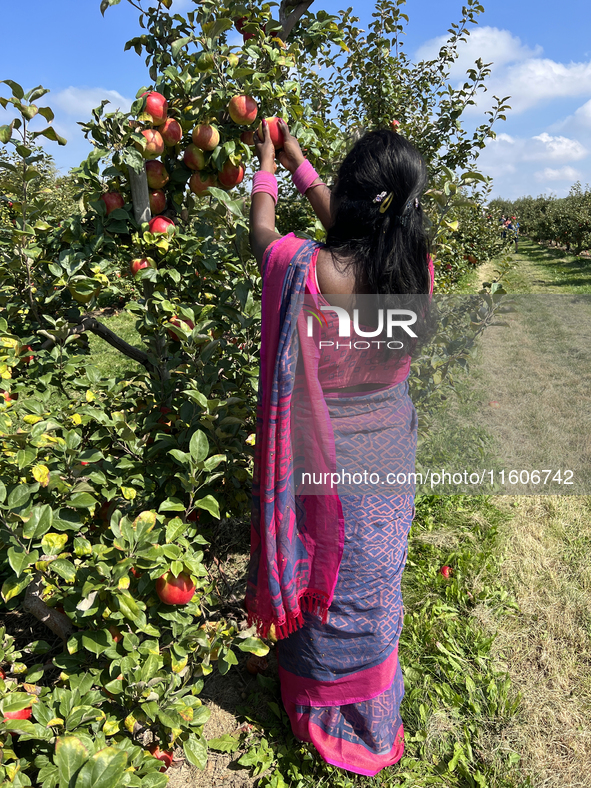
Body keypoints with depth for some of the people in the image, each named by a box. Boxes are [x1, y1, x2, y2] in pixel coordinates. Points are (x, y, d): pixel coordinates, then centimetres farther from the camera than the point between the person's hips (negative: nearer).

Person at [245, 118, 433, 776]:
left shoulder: (307, 268, -25)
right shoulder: (419, 269, -12)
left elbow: (261, 231, -1)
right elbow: (348, 232, 7)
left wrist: (267, 167, 17)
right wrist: (298, 163, 18)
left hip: (326, 461, -4)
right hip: (390, 452, 4)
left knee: (326, 575, 18)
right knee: (376, 584, 23)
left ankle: (326, 720, 44)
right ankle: (373, 729, 48)